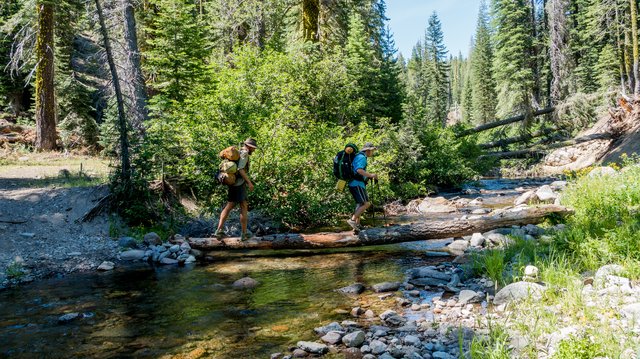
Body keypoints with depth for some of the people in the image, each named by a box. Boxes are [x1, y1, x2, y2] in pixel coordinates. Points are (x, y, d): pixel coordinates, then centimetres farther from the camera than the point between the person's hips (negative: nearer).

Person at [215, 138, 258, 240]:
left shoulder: (238, 153, 19)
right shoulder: (244, 153, -9)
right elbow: (240, 169, -20)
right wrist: (249, 182, -19)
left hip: (233, 184, 9)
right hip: (240, 183, -9)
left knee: (229, 206, 9)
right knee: (244, 207, -2)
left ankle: (219, 230, 3)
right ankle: (244, 233, 2)